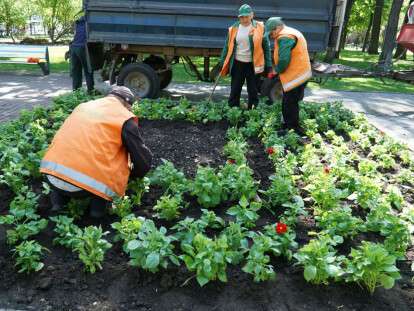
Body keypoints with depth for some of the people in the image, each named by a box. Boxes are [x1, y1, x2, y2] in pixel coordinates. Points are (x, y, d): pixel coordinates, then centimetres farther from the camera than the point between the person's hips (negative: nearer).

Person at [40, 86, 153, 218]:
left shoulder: (83, 106, 20)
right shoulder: (125, 118, 2)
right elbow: (144, 160, 6)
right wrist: (134, 174, 28)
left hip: (51, 175, 6)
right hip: (83, 186, -6)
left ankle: (58, 199, 22)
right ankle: (98, 205, 9)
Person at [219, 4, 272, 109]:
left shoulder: (259, 27, -4)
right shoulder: (234, 28, 1)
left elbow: (266, 47, -1)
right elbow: (227, 46, 7)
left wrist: (268, 65, -4)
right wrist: (223, 64, 5)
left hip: (253, 65, -2)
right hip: (237, 64, 2)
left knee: (253, 90, 8)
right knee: (235, 89, 7)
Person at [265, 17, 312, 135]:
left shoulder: (284, 37, -18)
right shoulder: (290, 33, 16)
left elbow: (283, 60, -27)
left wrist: (276, 71, -8)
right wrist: (277, 71, 11)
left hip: (296, 77, -11)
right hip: (299, 74, 11)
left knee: (290, 105, -2)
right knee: (288, 103, 18)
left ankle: (294, 131, 7)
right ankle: (287, 127, 28)